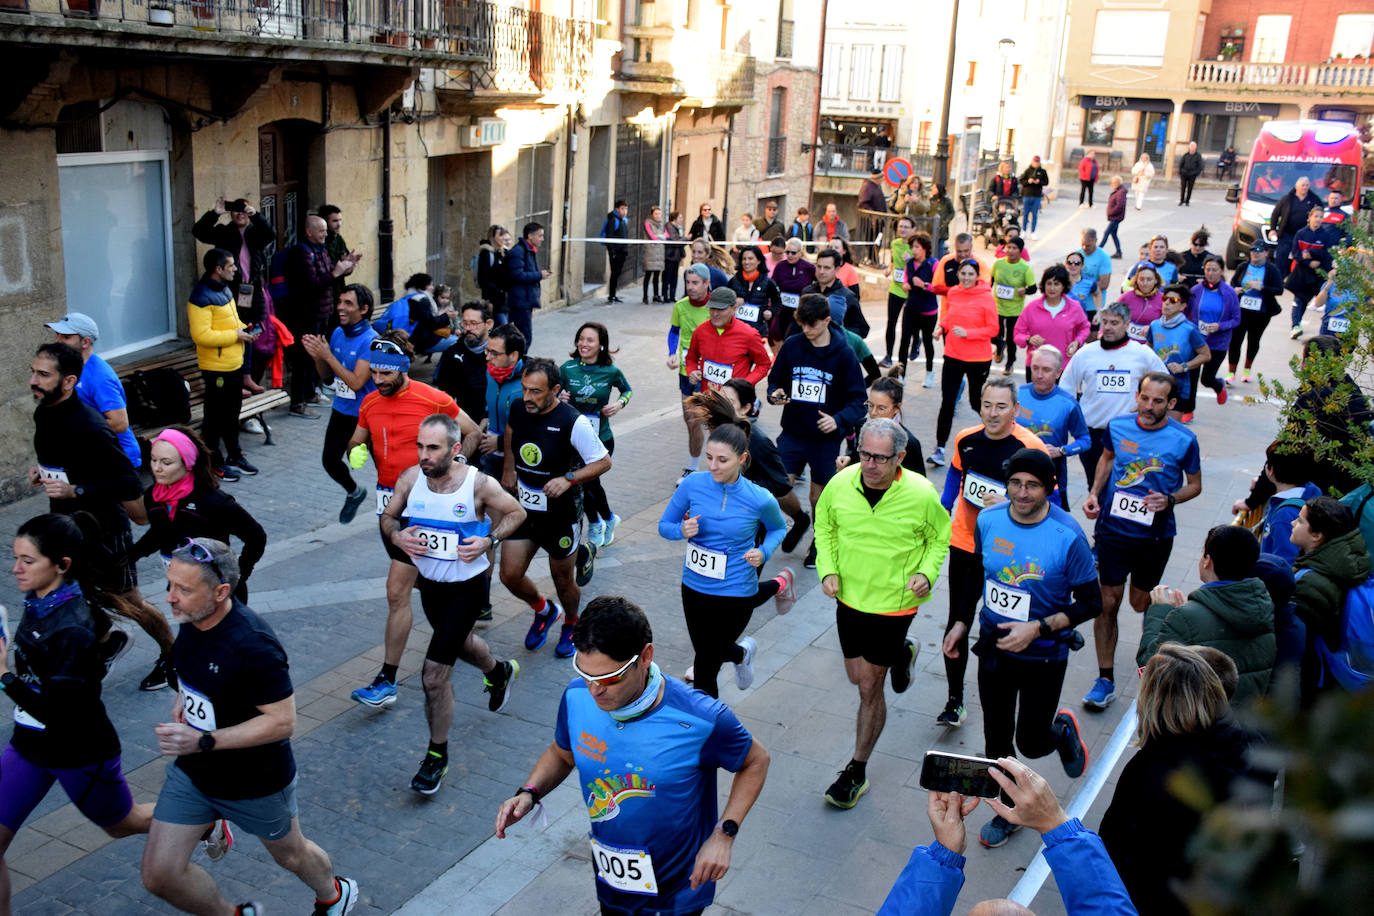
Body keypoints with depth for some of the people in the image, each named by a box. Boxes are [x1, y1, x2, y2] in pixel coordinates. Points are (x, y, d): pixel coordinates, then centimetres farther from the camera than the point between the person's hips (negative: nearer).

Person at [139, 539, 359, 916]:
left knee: (290, 853, 20)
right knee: (159, 875, 5)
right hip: (191, 772, 7)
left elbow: (282, 722, -29)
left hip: (256, 782, -6)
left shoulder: (252, 645, -33)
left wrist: (203, 741, -33)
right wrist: (182, 700, -2)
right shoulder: (191, 618, -8)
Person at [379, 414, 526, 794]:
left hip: (468, 585, -5)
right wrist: (396, 536, -18)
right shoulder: (410, 478, -11)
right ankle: (499, 672, 66)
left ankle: (437, 755, 11)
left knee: (434, 674, -10)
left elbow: (516, 512, -5)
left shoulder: (479, 484, -22)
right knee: (459, 642, 31)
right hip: (429, 582, 6)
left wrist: (488, 540, -20)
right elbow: (387, 516, 5)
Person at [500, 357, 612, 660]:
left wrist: (569, 479, -26)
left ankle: (571, 624, 43)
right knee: (510, 575, 3)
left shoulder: (572, 422, -22)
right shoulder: (518, 409, -5)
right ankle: (544, 610, 34)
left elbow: (604, 462, -14)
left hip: (559, 514, -4)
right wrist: (508, 470, 17)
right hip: (523, 509, 5)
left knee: (563, 581, 12)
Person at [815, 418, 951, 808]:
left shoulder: (921, 495, -19)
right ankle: (901, 653, 52)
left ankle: (856, 771, 21)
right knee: (858, 677, 19)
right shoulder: (840, 484, -13)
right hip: (849, 597, 4)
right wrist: (828, 570, -7)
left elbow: (939, 538, 0)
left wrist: (927, 572, -16)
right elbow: (824, 528, 6)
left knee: (870, 687, 3)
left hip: (894, 603, -4)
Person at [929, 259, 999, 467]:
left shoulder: (986, 298, -11)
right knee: (947, 402, -2)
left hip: (978, 358, -3)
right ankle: (939, 449, 0)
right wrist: (942, 326, 0)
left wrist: (966, 333, -20)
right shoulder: (952, 293, 2)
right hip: (953, 355, 3)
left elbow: (993, 329, -11)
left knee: (976, 402, 12)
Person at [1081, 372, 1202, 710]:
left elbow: (1195, 484, 3)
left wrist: (1169, 499, -17)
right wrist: (1094, 493, 3)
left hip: (1155, 535, -1)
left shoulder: (1184, 439, -9)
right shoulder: (1117, 426, -4)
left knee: (1141, 603, 14)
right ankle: (1105, 679, 11)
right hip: (1113, 528, 1)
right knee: (1108, 602, 0)